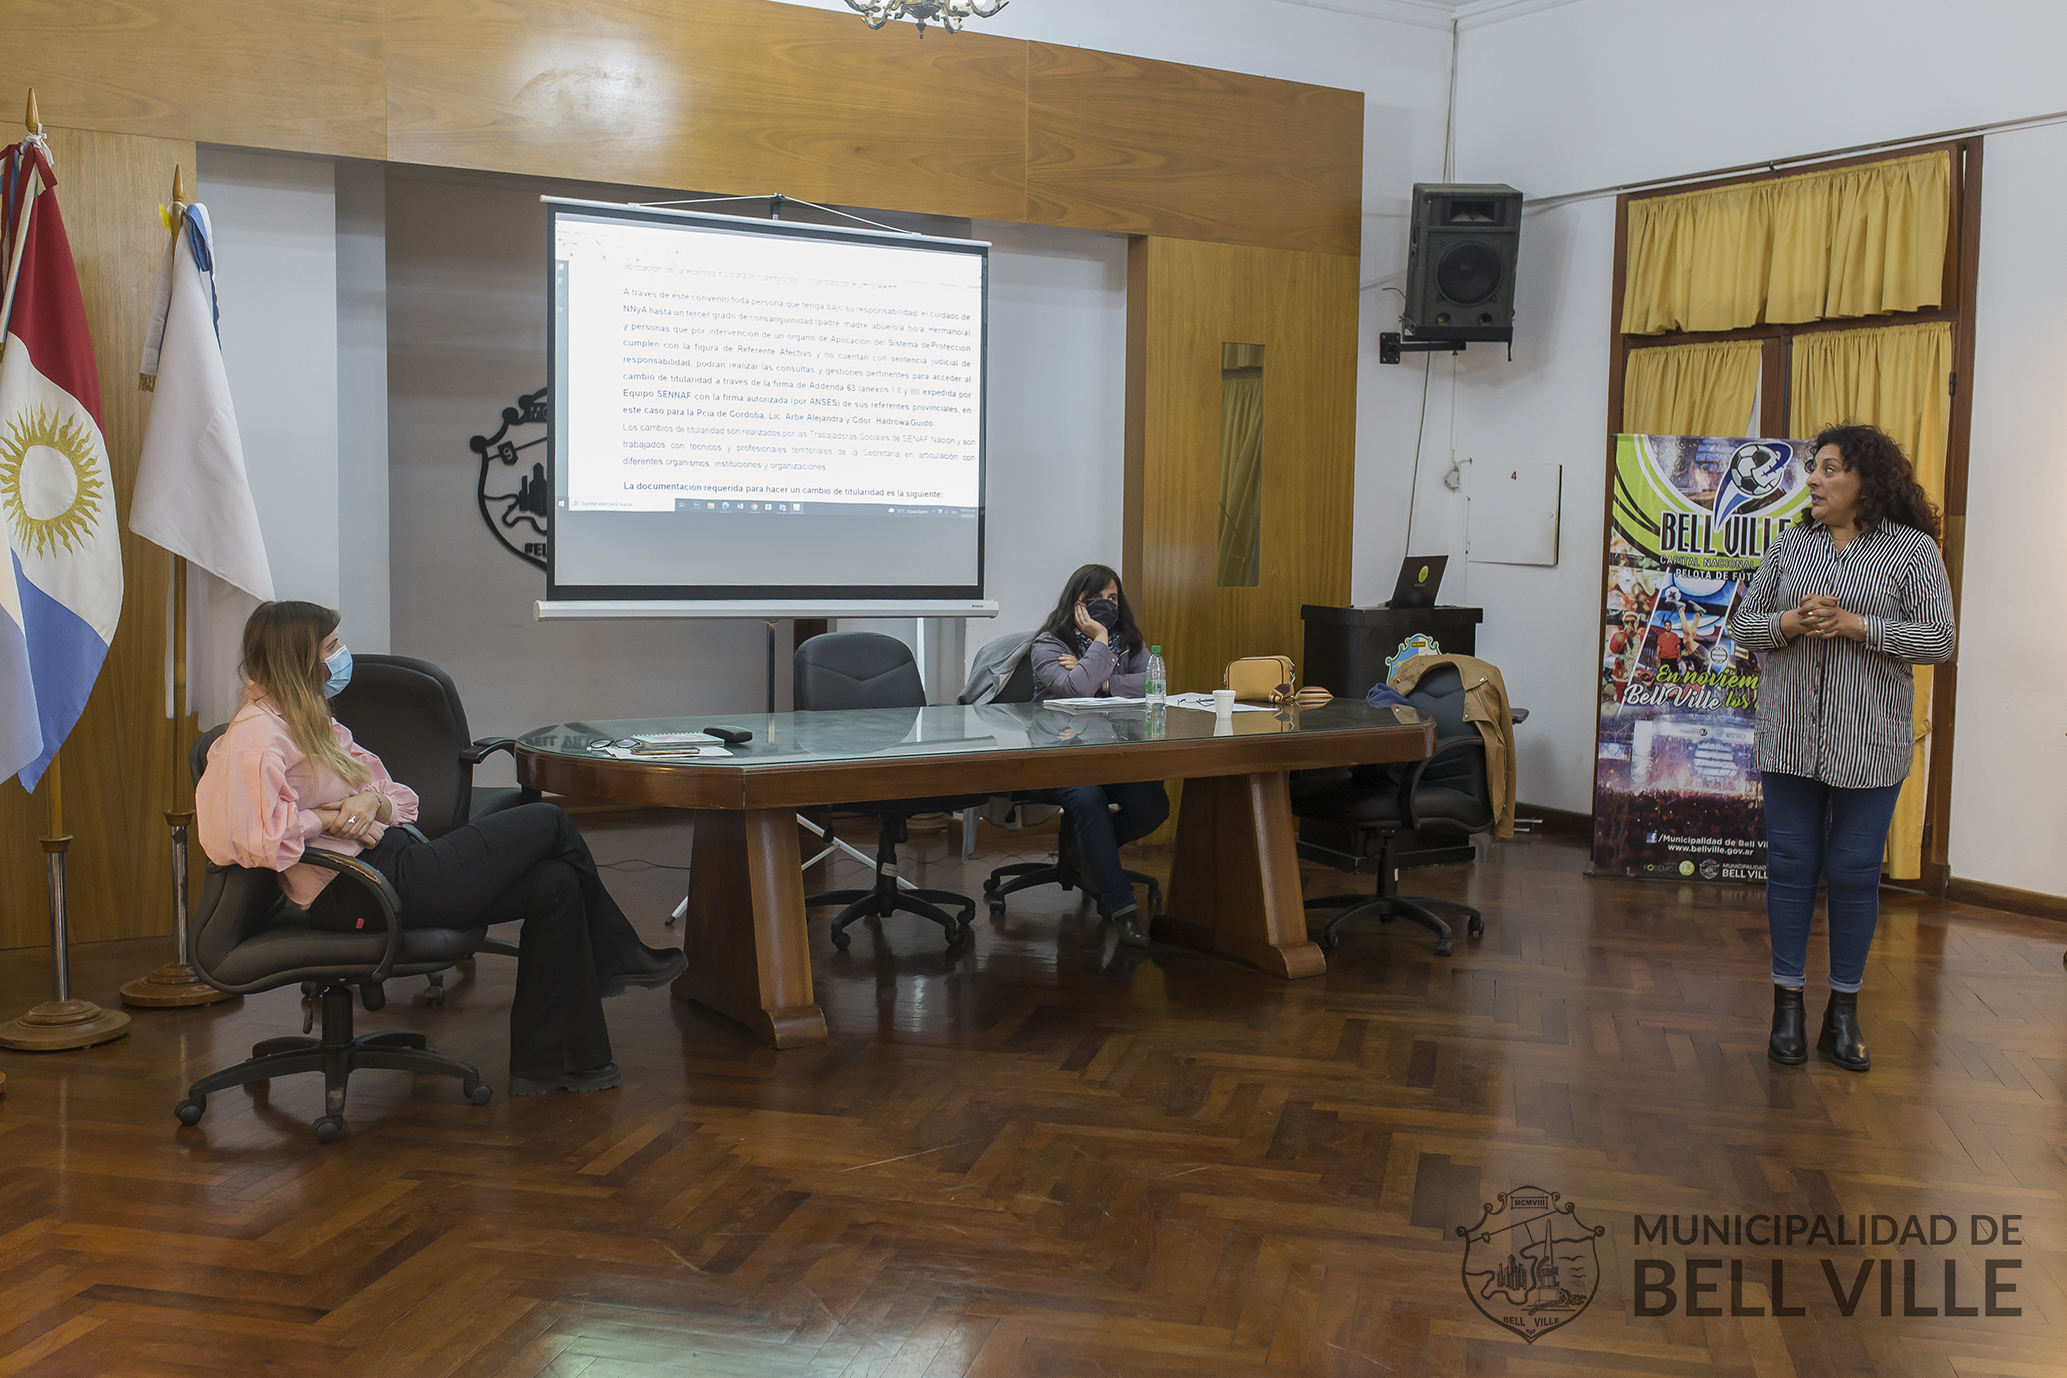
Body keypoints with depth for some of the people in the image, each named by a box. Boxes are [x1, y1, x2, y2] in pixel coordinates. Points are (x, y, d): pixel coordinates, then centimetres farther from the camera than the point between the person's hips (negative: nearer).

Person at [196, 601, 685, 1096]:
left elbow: (402, 798, 17)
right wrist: (332, 818, -17)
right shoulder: (254, 739, -11)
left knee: (555, 884, -5)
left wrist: (372, 801, -6)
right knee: (548, 823, -4)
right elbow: (250, 837, -28)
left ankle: (542, 1062, 4)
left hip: (394, 861, 10)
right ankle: (618, 957, 20)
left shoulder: (311, 722, 21)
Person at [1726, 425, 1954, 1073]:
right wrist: (1789, 622, -11)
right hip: (1790, 734, 3)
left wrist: (1854, 625, -16)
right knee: (1789, 863, 5)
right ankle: (1788, 1003, 15)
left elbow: (1938, 640, -6)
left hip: (1869, 744, -2)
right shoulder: (1790, 545, 9)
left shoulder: (1914, 550, -1)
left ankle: (1844, 1010, 16)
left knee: (1855, 871, 3)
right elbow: (1742, 621, 10)